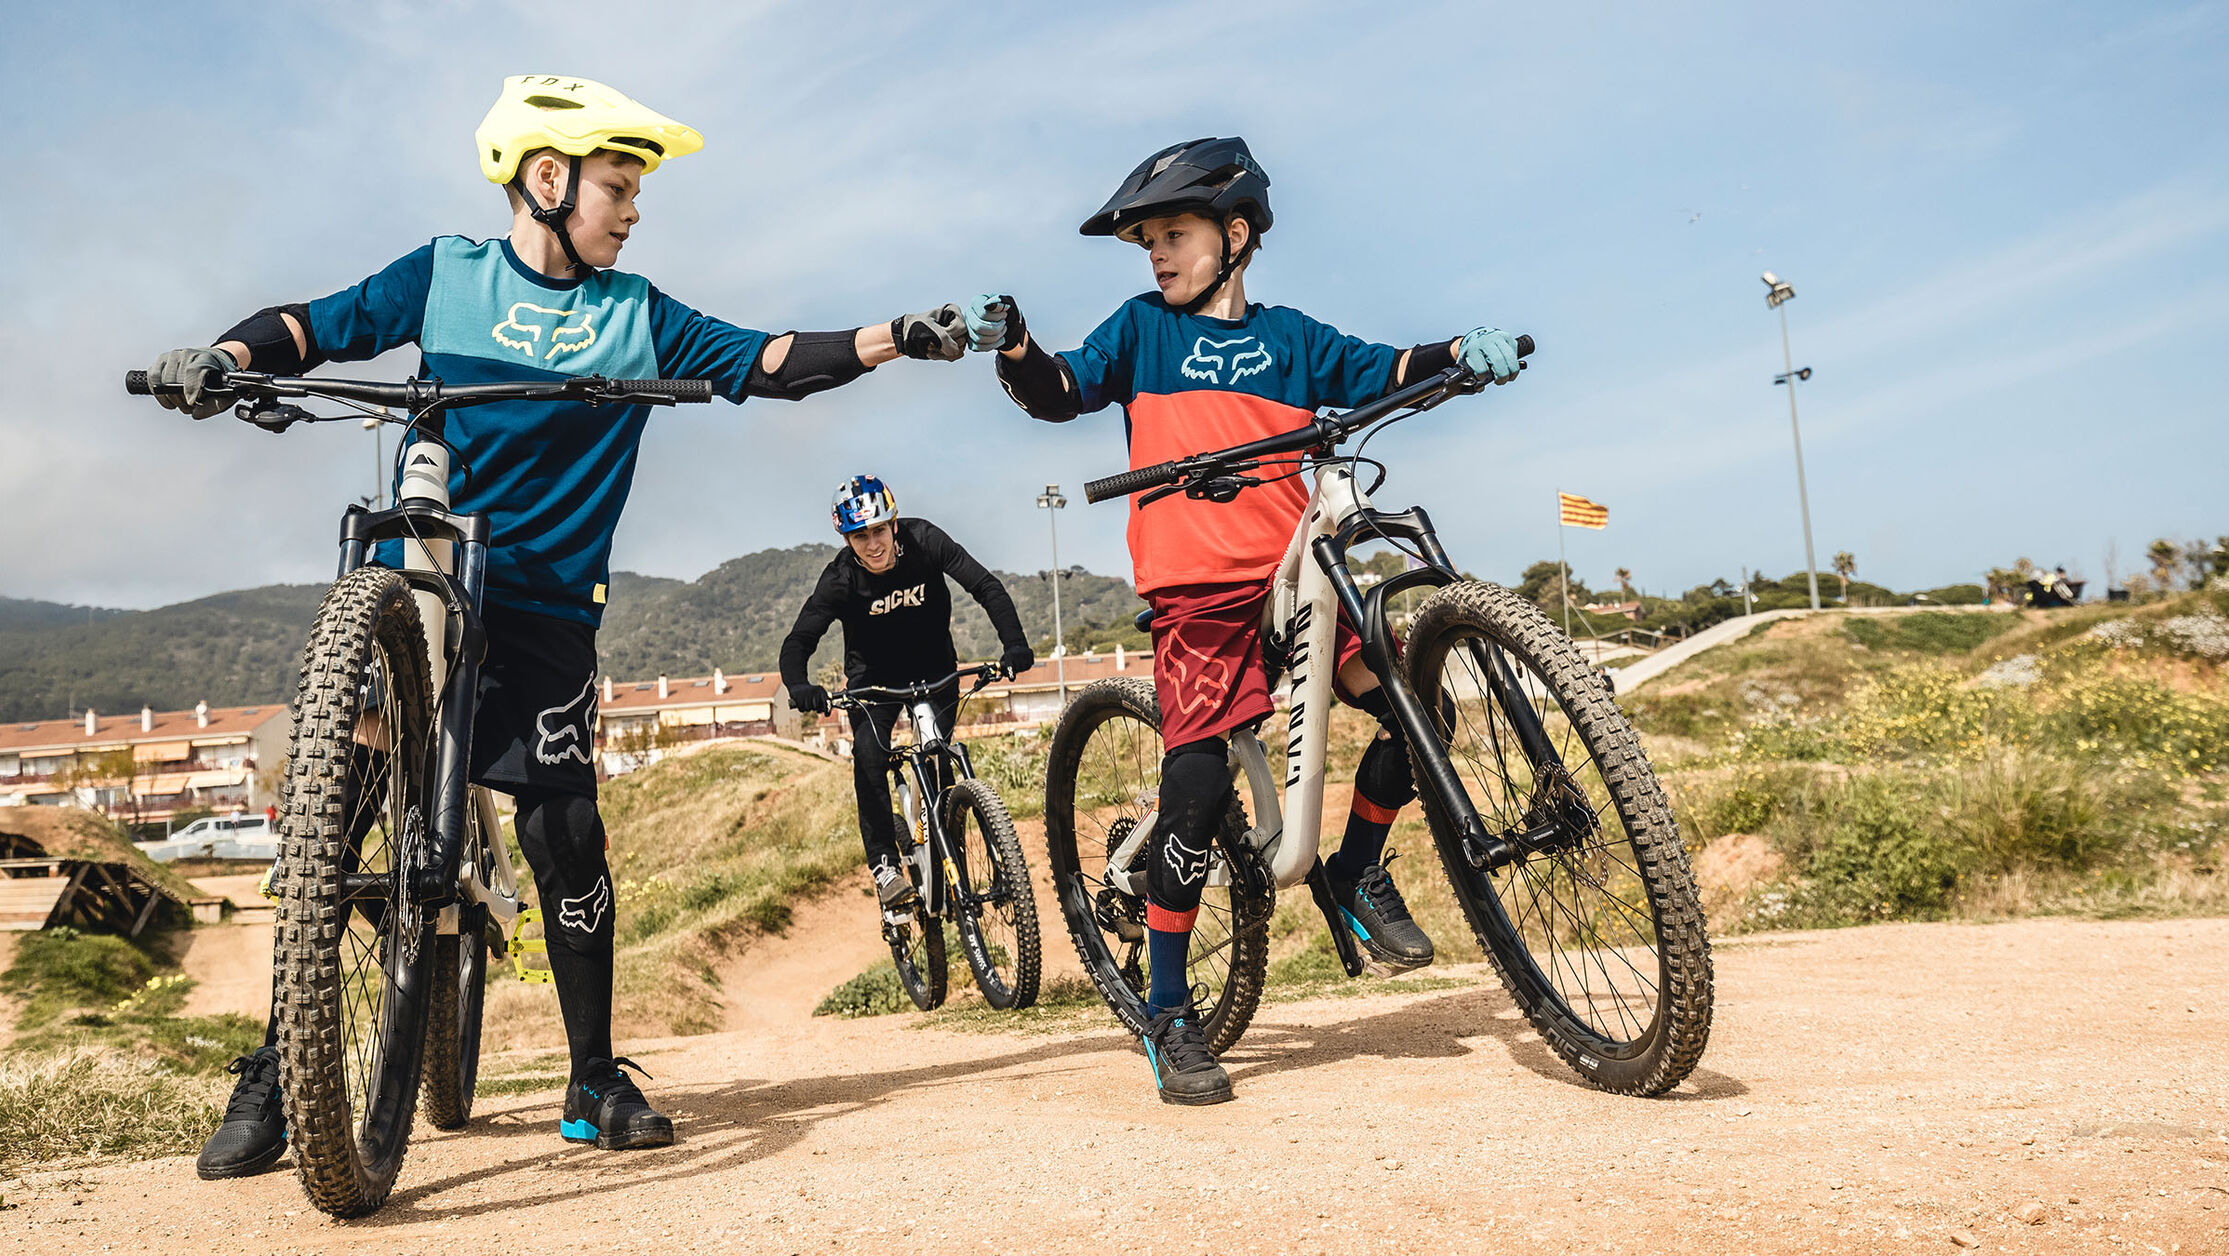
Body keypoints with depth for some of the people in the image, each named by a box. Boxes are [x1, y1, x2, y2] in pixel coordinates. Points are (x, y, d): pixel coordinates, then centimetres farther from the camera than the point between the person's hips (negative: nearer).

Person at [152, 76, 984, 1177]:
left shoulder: (637, 314, 7)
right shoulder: (446, 274, 5)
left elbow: (765, 363, 3)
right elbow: (316, 325, 6)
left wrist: (894, 337, -6)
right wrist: (224, 357, -14)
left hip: (544, 607, 0)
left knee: (565, 836, -5)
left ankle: (596, 1081, 10)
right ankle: (273, 1076, 13)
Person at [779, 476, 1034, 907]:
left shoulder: (924, 541, -23)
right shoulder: (840, 579, -24)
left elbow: (986, 586, -26)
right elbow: (798, 641, -26)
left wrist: (1014, 644, -41)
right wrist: (798, 685, -48)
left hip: (935, 669, 1)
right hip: (875, 676, 0)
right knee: (868, 755, -22)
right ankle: (885, 866, -14)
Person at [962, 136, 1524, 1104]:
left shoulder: (1287, 336, 14)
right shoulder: (1141, 328, 11)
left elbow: (1382, 372, 11)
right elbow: (1061, 392, 2)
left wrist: (1458, 353, -7)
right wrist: (1014, 348, -18)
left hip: (1296, 573, 3)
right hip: (1196, 591, -3)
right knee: (1197, 787, -12)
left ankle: (1358, 871, 20)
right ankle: (1168, 1015, 2)